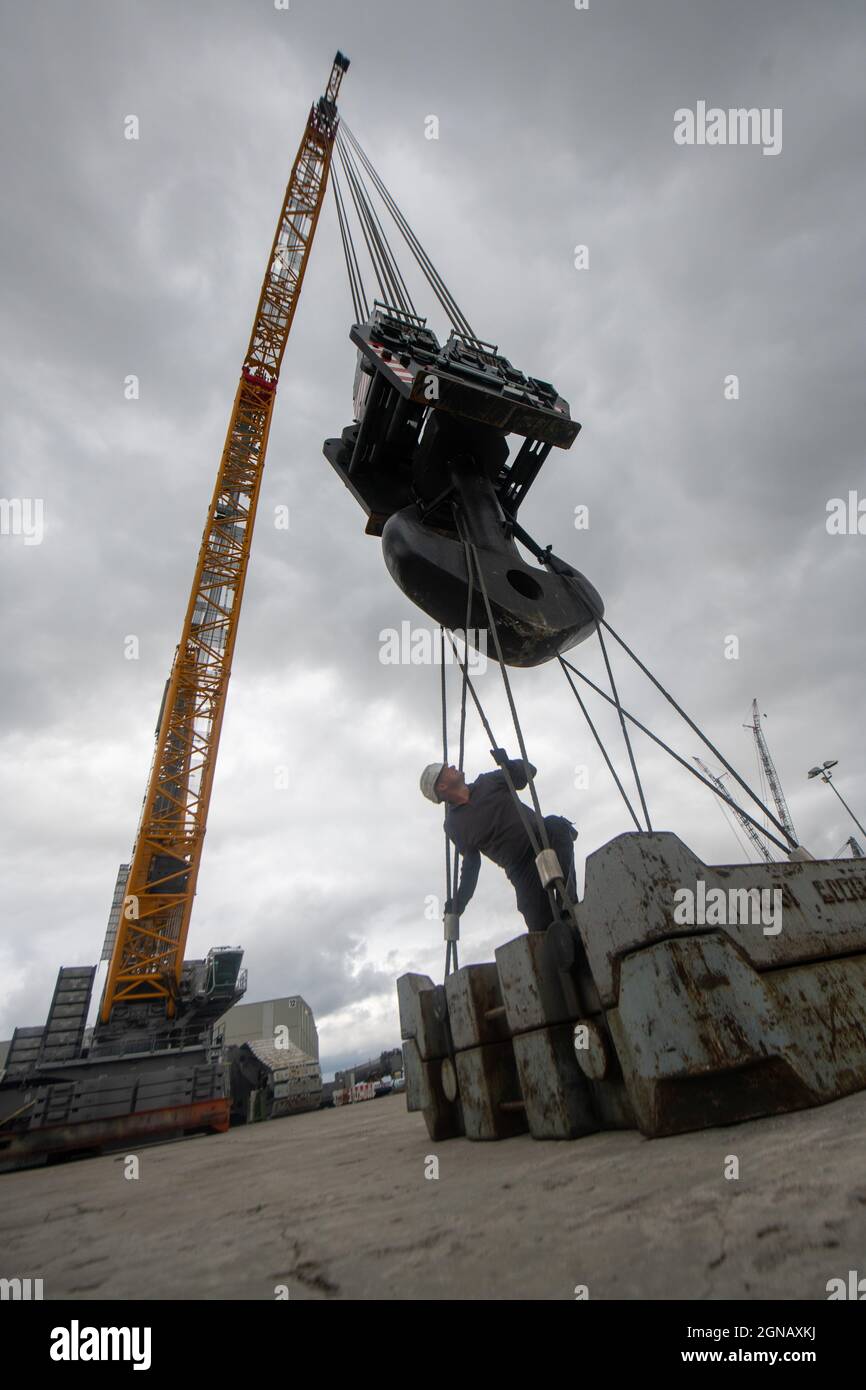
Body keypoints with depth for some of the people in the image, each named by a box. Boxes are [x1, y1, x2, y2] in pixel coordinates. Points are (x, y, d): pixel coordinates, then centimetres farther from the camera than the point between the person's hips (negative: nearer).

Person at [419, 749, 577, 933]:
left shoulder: (487, 782, 8)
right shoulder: (453, 825, 2)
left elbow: (528, 771, 10)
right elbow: (471, 862, 6)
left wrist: (507, 763, -11)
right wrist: (459, 902, -3)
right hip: (521, 869, -2)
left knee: (555, 825, -31)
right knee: (541, 928, -17)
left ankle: (567, 900, -26)